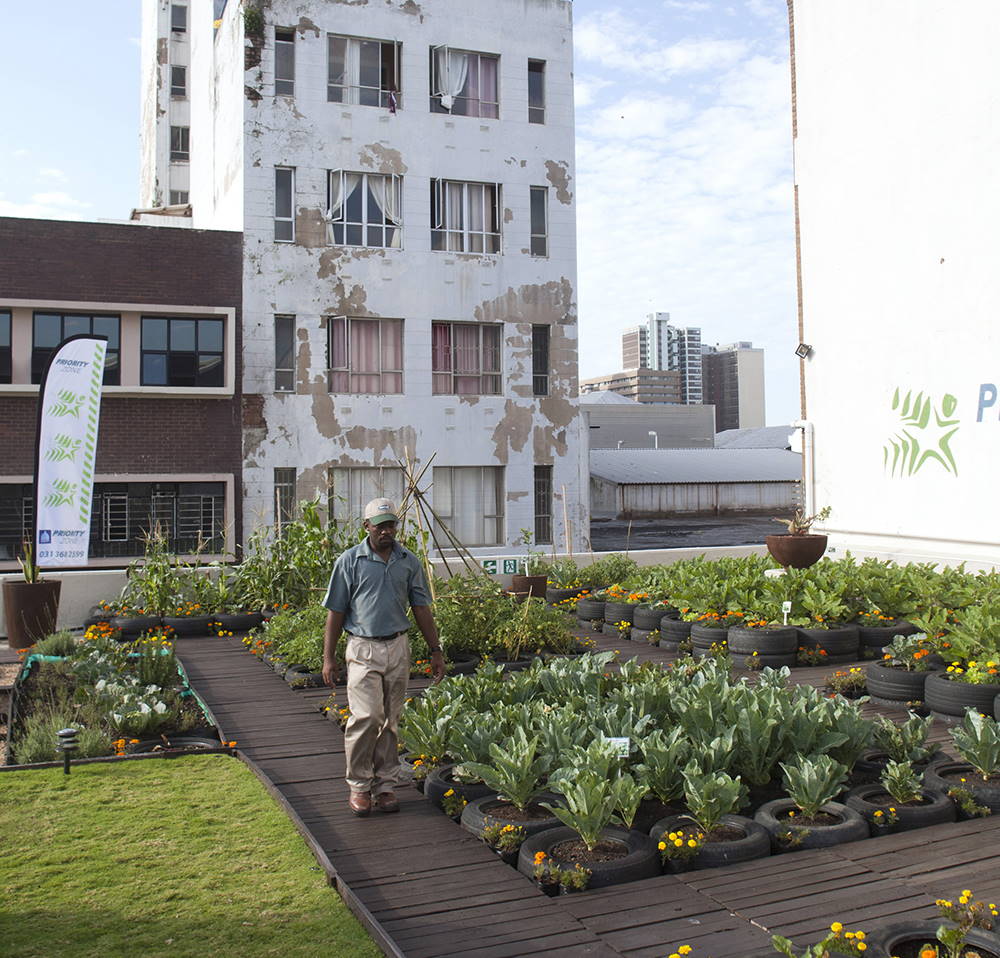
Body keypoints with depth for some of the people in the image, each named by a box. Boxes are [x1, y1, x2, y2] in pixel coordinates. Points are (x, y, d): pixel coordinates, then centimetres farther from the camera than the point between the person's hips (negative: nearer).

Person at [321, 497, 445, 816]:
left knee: (390, 721, 7)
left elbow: (421, 608, 12)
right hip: (363, 649, -3)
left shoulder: (409, 562, 7)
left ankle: (385, 785, 17)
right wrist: (328, 657, -3)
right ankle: (358, 786, 3)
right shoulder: (350, 560, -1)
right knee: (366, 717, -12)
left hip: (398, 648, 3)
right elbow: (336, 611, 0)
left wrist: (435, 650, 9)